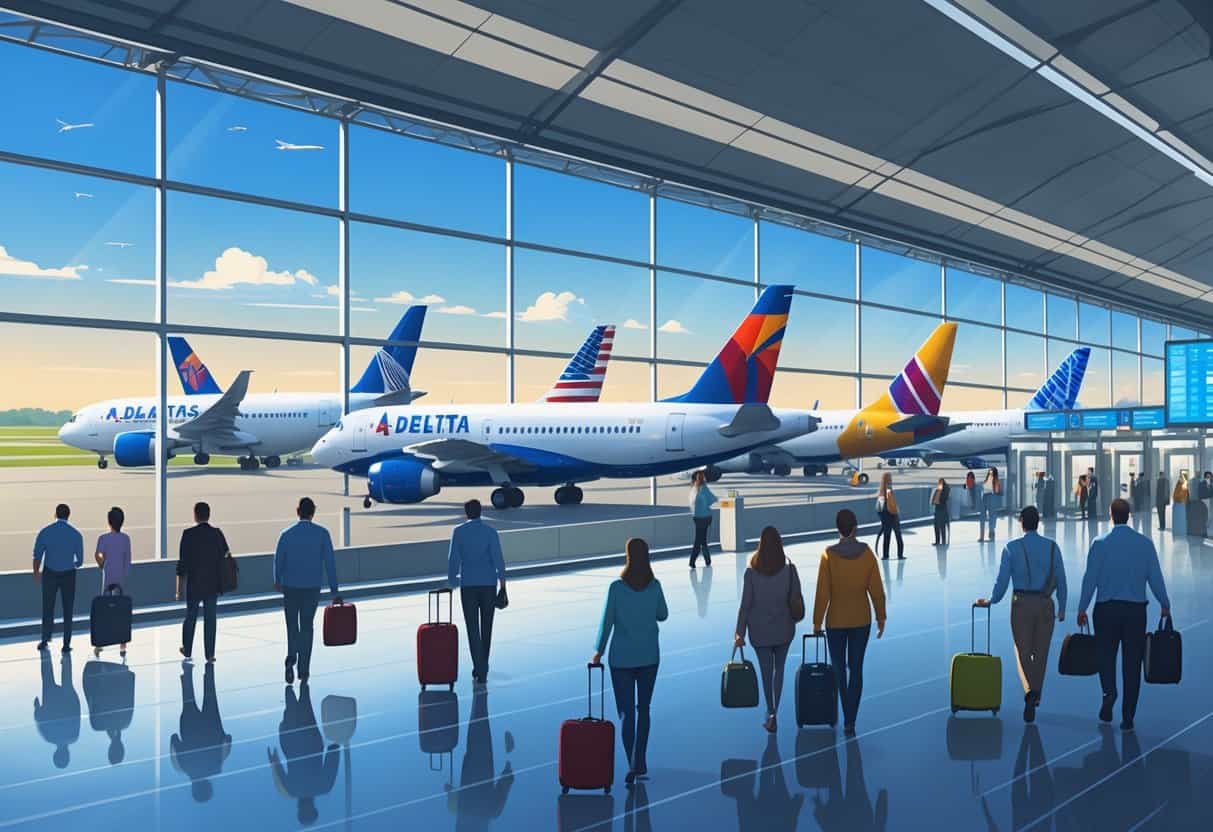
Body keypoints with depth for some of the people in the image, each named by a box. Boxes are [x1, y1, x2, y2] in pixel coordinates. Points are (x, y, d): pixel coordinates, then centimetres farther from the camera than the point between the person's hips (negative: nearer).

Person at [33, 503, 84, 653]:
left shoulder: (45, 532, -8)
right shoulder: (76, 534, -7)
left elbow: (37, 555, -4)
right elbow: (80, 560, -1)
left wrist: (36, 572, 14)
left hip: (49, 574, 0)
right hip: (68, 575, 0)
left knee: (48, 608, 16)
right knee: (67, 610, 8)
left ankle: (45, 640, 23)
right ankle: (66, 644, 7)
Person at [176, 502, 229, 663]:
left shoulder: (188, 534, -11)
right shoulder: (217, 533, -3)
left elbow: (182, 561, -10)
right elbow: (226, 555, 7)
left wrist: (179, 588, -5)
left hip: (193, 584, -2)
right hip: (213, 584, 2)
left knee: (190, 617, 15)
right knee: (210, 619, 6)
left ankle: (187, 651, 27)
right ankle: (210, 655, 6)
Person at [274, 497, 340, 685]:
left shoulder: (287, 534, -5)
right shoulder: (322, 533, -7)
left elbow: (278, 560, 2)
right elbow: (329, 562, -8)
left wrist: (277, 581, 21)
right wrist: (334, 591, -5)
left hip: (290, 586, 0)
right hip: (312, 587, 0)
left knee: (292, 625, 13)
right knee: (307, 627, 12)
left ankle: (291, 657, -12)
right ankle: (303, 669, 12)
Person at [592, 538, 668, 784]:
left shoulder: (617, 588, -13)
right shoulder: (654, 586, -7)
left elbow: (606, 622, -9)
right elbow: (663, 615, 6)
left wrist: (598, 652, 2)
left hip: (622, 657, -2)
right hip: (649, 656, 2)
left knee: (626, 712, 4)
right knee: (643, 709, 16)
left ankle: (634, 765, -3)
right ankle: (639, 763, 18)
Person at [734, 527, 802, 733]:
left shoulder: (751, 572, -12)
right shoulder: (789, 569, -11)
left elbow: (745, 604, -10)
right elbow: (797, 600, -5)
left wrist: (740, 632, -5)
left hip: (760, 631, -1)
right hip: (783, 630, 1)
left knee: (766, 672, 11)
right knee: (779, 670, 18)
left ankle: (771, 714, 11)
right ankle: (773, 712, 21)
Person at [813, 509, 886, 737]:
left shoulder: (829, 555, -14)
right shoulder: (867, 554, -8)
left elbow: (822, 593, -12)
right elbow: (877, 590, -5)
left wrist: (817, 622, -2)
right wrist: (881, 618, 8)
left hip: (835, 621, -1)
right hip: (861, 620, 1)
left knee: (839, 668, 16)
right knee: (856, 669, 8)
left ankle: (847, 717, 26)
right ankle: (849, 722, 5)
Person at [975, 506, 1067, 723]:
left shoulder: (1012, 547, -5)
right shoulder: (1052, 546, 1)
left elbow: (1002, 579, -4)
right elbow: (1061, 580, 3)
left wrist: (991, 600, 12)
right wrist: (1062, 608, 13)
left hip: (1022, 603, -2)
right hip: (1045, 604, 2)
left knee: (1023, 652, 5)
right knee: (1041, 653, 12)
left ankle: (1030, 690, -18)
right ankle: (1035, 697, 16)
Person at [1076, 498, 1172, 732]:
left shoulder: (1100, 543, -6)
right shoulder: (1145, 543, -2)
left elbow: (1090, 578, -5)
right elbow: (1155, 577, 2)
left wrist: (1082, 609, 2)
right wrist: (1165, 605, 16)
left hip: (1106, 609, -1)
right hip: (1136, 609, 1)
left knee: (1105, 654, 14)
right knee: (1132, 662, 7)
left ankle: (1109, 690, -14)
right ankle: (1128, 718, 10)